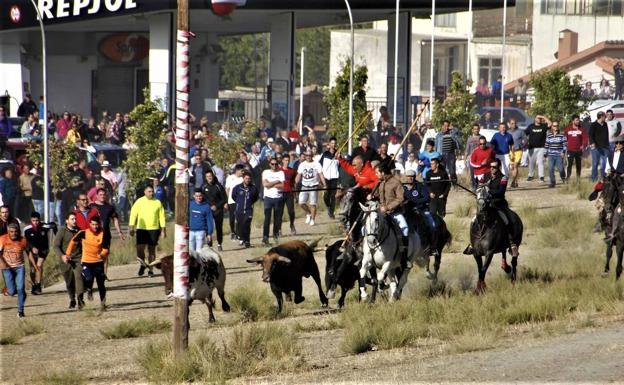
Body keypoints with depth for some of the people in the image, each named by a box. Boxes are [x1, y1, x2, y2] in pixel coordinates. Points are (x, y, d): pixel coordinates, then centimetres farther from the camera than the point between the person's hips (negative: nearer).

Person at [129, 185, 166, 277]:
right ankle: (142, 265, 17)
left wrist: (163, 230, 4)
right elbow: (133, 214, 2)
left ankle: (150, 270, 14)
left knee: (151, 249, 4)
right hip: (141, 229, -1)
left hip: (154, 229, 1)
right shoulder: (139, 202, 2)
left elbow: (162, 217, 7)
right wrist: (131, 228, -5)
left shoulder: (157, 203, 4)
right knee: (140, 248, -9)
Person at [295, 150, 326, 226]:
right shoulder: (302, 165, 7)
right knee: (301, 203, -6)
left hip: (314, 187, -3)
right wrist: (295, 184, -4)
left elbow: (321, 175, -8)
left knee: (313, 204, -3)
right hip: (304, 187, 3)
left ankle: (312, 219, 9)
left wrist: (324, 185, -19)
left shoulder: (316, 164, -3)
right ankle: (308, 214, 19)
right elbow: (298, 175, 8)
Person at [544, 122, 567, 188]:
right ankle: (552, 182, 3)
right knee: (550, 169, -6)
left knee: (560, 169, -6)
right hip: (551, 155, 3)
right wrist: (545, 153, 10)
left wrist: (563, 152, -11)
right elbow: (546, 145, 15)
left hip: (559, 155, -3)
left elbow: (565, 144, -1)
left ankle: (563, 179, 24)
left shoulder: (562, 135, 1)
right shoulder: (549, 136, 10)